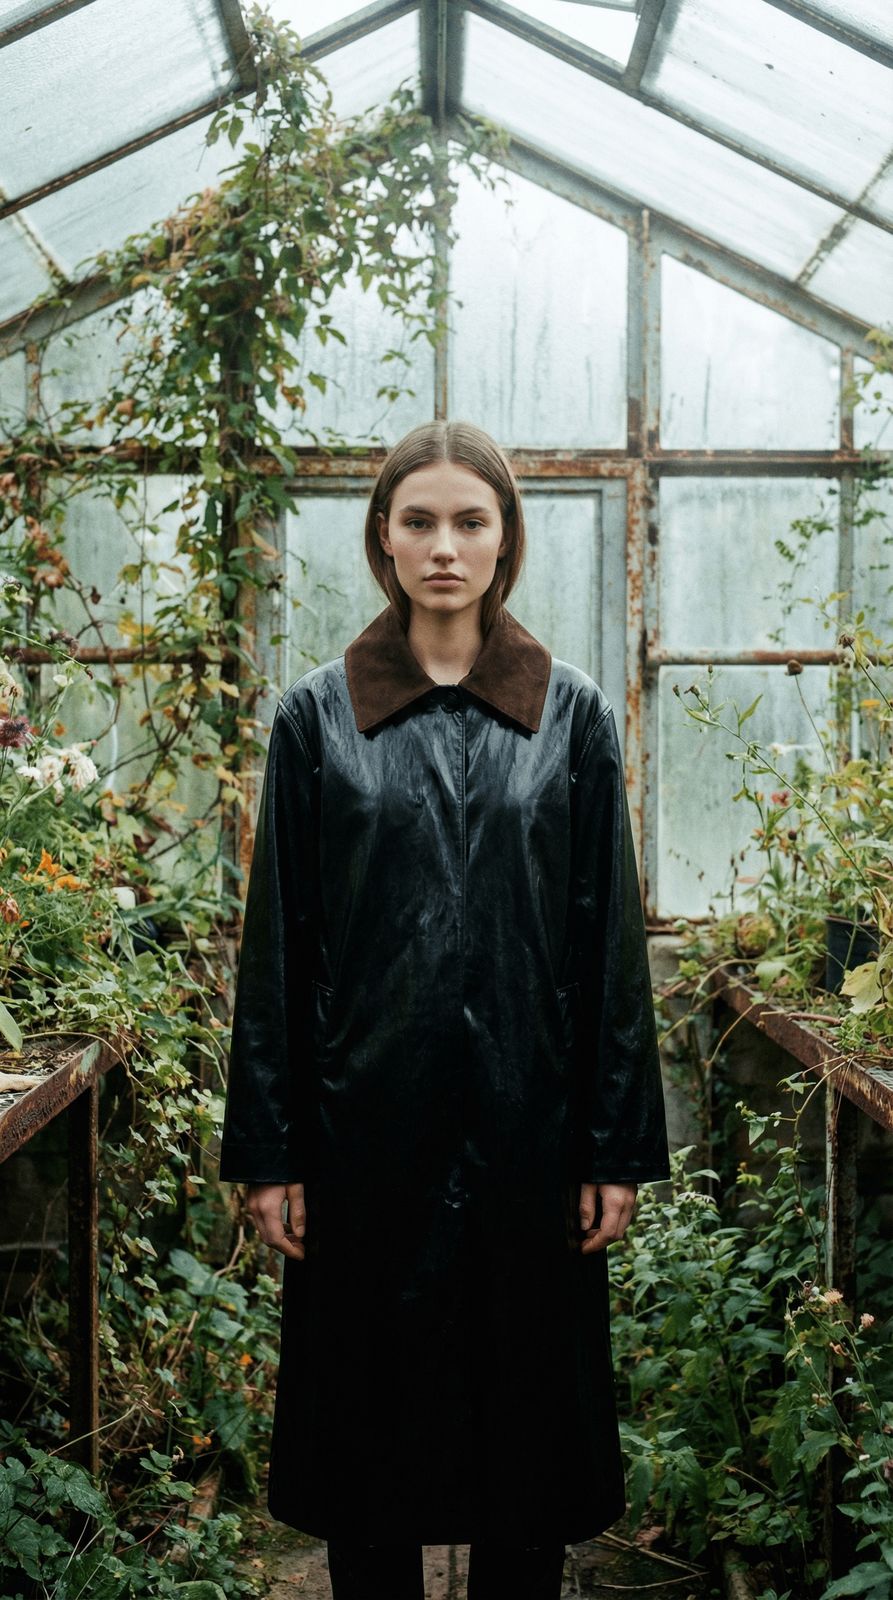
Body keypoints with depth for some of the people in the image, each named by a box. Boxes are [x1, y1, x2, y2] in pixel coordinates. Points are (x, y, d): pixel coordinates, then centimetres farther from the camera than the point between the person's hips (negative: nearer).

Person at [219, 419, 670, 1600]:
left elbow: (611, 940, 2)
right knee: (370, 1403, 10)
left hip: (528, 1119, 0)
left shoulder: (572, 716, 2)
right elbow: (276, 944, 2)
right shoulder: (317, 717, 2)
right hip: (369, 1120, 0)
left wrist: (619, 1147, -1)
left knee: (528, 1402, 10)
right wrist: (268, 1151, -1)